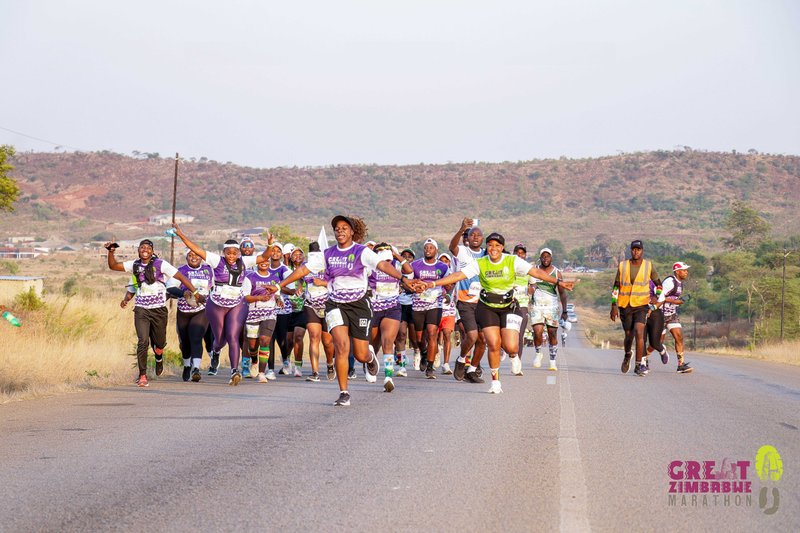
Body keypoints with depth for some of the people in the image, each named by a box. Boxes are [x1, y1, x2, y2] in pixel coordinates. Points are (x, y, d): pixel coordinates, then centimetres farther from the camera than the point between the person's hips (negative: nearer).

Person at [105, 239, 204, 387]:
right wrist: (111, 252, -2)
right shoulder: (135, 265, 5)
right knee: (143, 342, -14)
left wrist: (195, 293, -11)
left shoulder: (160, 264, -8)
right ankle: (142, 376, -5)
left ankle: (159, 358, 48)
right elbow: (113, 266, 15)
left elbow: (181, 277, -8)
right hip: (141, 310, 1)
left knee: (159, 343, 10)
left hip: (159, 309, -1)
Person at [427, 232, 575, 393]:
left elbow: (536, 271, -14)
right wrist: (433, 284, -19)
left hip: (508, 307, 0)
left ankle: (513, 355, 27)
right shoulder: (480, 264, -6)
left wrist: (558, 282, -23)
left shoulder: (513, 261, -8)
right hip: (487, 308, 1)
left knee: (510, 347, -13)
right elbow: (458, 275, -10)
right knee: (493, 345, -12)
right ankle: (495, 381, 7)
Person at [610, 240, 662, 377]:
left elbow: (658, 284, 13)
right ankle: (627, 355, 42)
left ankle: (638, 365, -14)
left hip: (641, 305, -2)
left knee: (639, 333, -19)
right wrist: (614, 306, 2)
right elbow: (616, 287, 8)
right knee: (628, 335, 11)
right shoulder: (622, 266, 2)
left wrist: (657, 297, -6)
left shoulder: (649, 266, 1)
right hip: (625, 305, 2)